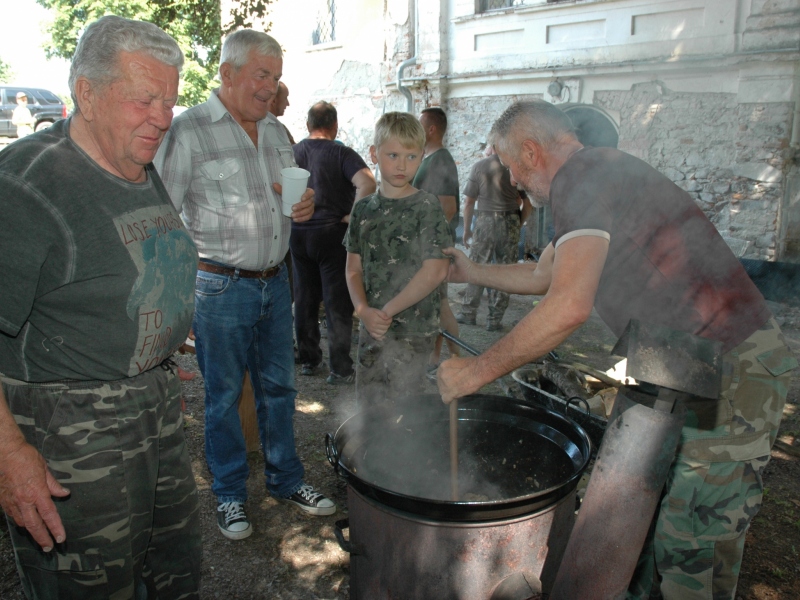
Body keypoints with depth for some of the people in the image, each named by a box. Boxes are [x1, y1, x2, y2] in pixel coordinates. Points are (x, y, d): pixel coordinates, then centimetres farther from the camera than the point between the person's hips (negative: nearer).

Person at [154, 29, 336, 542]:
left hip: (275, 281, 6)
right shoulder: (189, 131, -9)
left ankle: (286, 479, 32)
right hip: (222, 287, -6)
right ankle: (230, 494, 27)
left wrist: (305, 206, -1)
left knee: (279, 386, 15)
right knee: (224, 395, 8)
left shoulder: (276, 131, 11)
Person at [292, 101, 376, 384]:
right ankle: (340, 368, 5)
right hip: (332, 233, -5)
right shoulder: (342, 153, -8)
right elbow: (367, 183, -24)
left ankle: (308, 359, 24)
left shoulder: (292, 152, 6)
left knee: (305, 298, 14)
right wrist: (353, 215, -14)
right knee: (337, 302, 1)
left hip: (298, 233, 5)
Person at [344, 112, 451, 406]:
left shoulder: (427, 206, -8)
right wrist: (364, 310, -11)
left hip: (412, 331, -5)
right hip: (371, 327, 5)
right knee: (366, 401, 15)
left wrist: (387, 311, -13)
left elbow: (435, 271, -15)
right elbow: (354, 268, 7)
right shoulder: (364, 208, 7)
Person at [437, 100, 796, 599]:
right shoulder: (599, 178, 17)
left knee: (689, 542, -1)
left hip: (728, 372, -10)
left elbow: (568, 307, -29)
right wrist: (470, 272, 36)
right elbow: (542, 275, 29)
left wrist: (479, 370, -19)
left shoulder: (586, 177, -16)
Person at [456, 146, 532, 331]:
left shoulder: (479, 166, 0)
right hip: (510, 222, 1)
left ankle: (468, 313, 13)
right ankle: (495, 319, 9)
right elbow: (527, 204, 4)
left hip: (486, 221, -1)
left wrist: (467, 229, 7)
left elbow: (469, 202, -1)